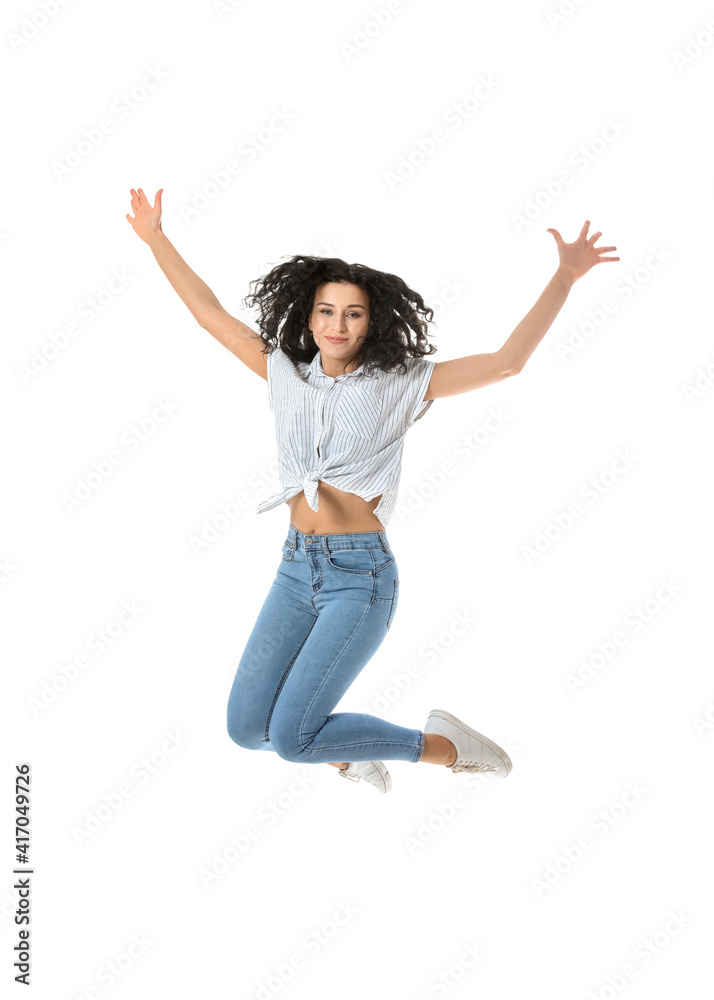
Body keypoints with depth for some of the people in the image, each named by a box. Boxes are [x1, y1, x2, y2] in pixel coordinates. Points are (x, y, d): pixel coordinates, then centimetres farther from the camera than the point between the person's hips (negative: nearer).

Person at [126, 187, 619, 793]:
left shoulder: (398, 384, -2)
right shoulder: (286, 375, 9)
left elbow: (507, 362, -9)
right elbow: (212, 315, 14)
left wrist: (565, 278, -15)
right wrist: (156, 239, 15)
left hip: (361, 575, -5)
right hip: (297, 567, 5)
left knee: (292, 737, -13)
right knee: (247, 727, 1)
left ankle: (443, 745, 9)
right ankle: (351, 757, 31)